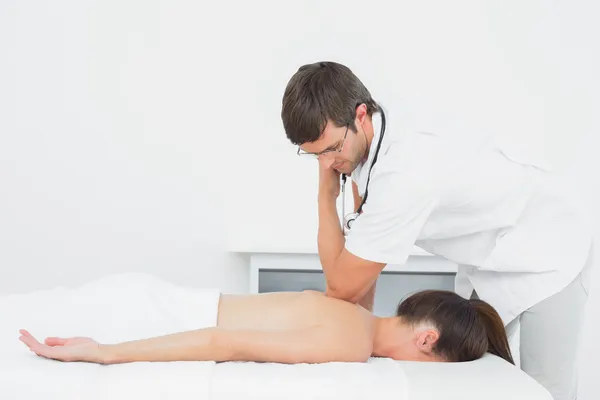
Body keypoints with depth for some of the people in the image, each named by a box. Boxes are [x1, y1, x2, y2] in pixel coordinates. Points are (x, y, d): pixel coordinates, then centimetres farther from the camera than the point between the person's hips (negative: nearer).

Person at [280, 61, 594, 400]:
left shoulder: (403, 175, -39)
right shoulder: (361, 142, -13)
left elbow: (343, 287, -29)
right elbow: (360, 254, 0)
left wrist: (326, 196, -20)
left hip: (548, 250, -8)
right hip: (489, 258, 8)